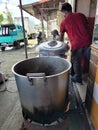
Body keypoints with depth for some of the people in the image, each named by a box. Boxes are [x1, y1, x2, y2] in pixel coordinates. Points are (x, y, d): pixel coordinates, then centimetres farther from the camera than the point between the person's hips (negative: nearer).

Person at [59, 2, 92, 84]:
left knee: (76, 62, 14)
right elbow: (88, 27, 14)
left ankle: (78, 79, 29)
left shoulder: (64, 22, 8)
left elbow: (61, 36, 19)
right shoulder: (81, 15, 14)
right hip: (88, 41, 3)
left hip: (76, 44, -2)